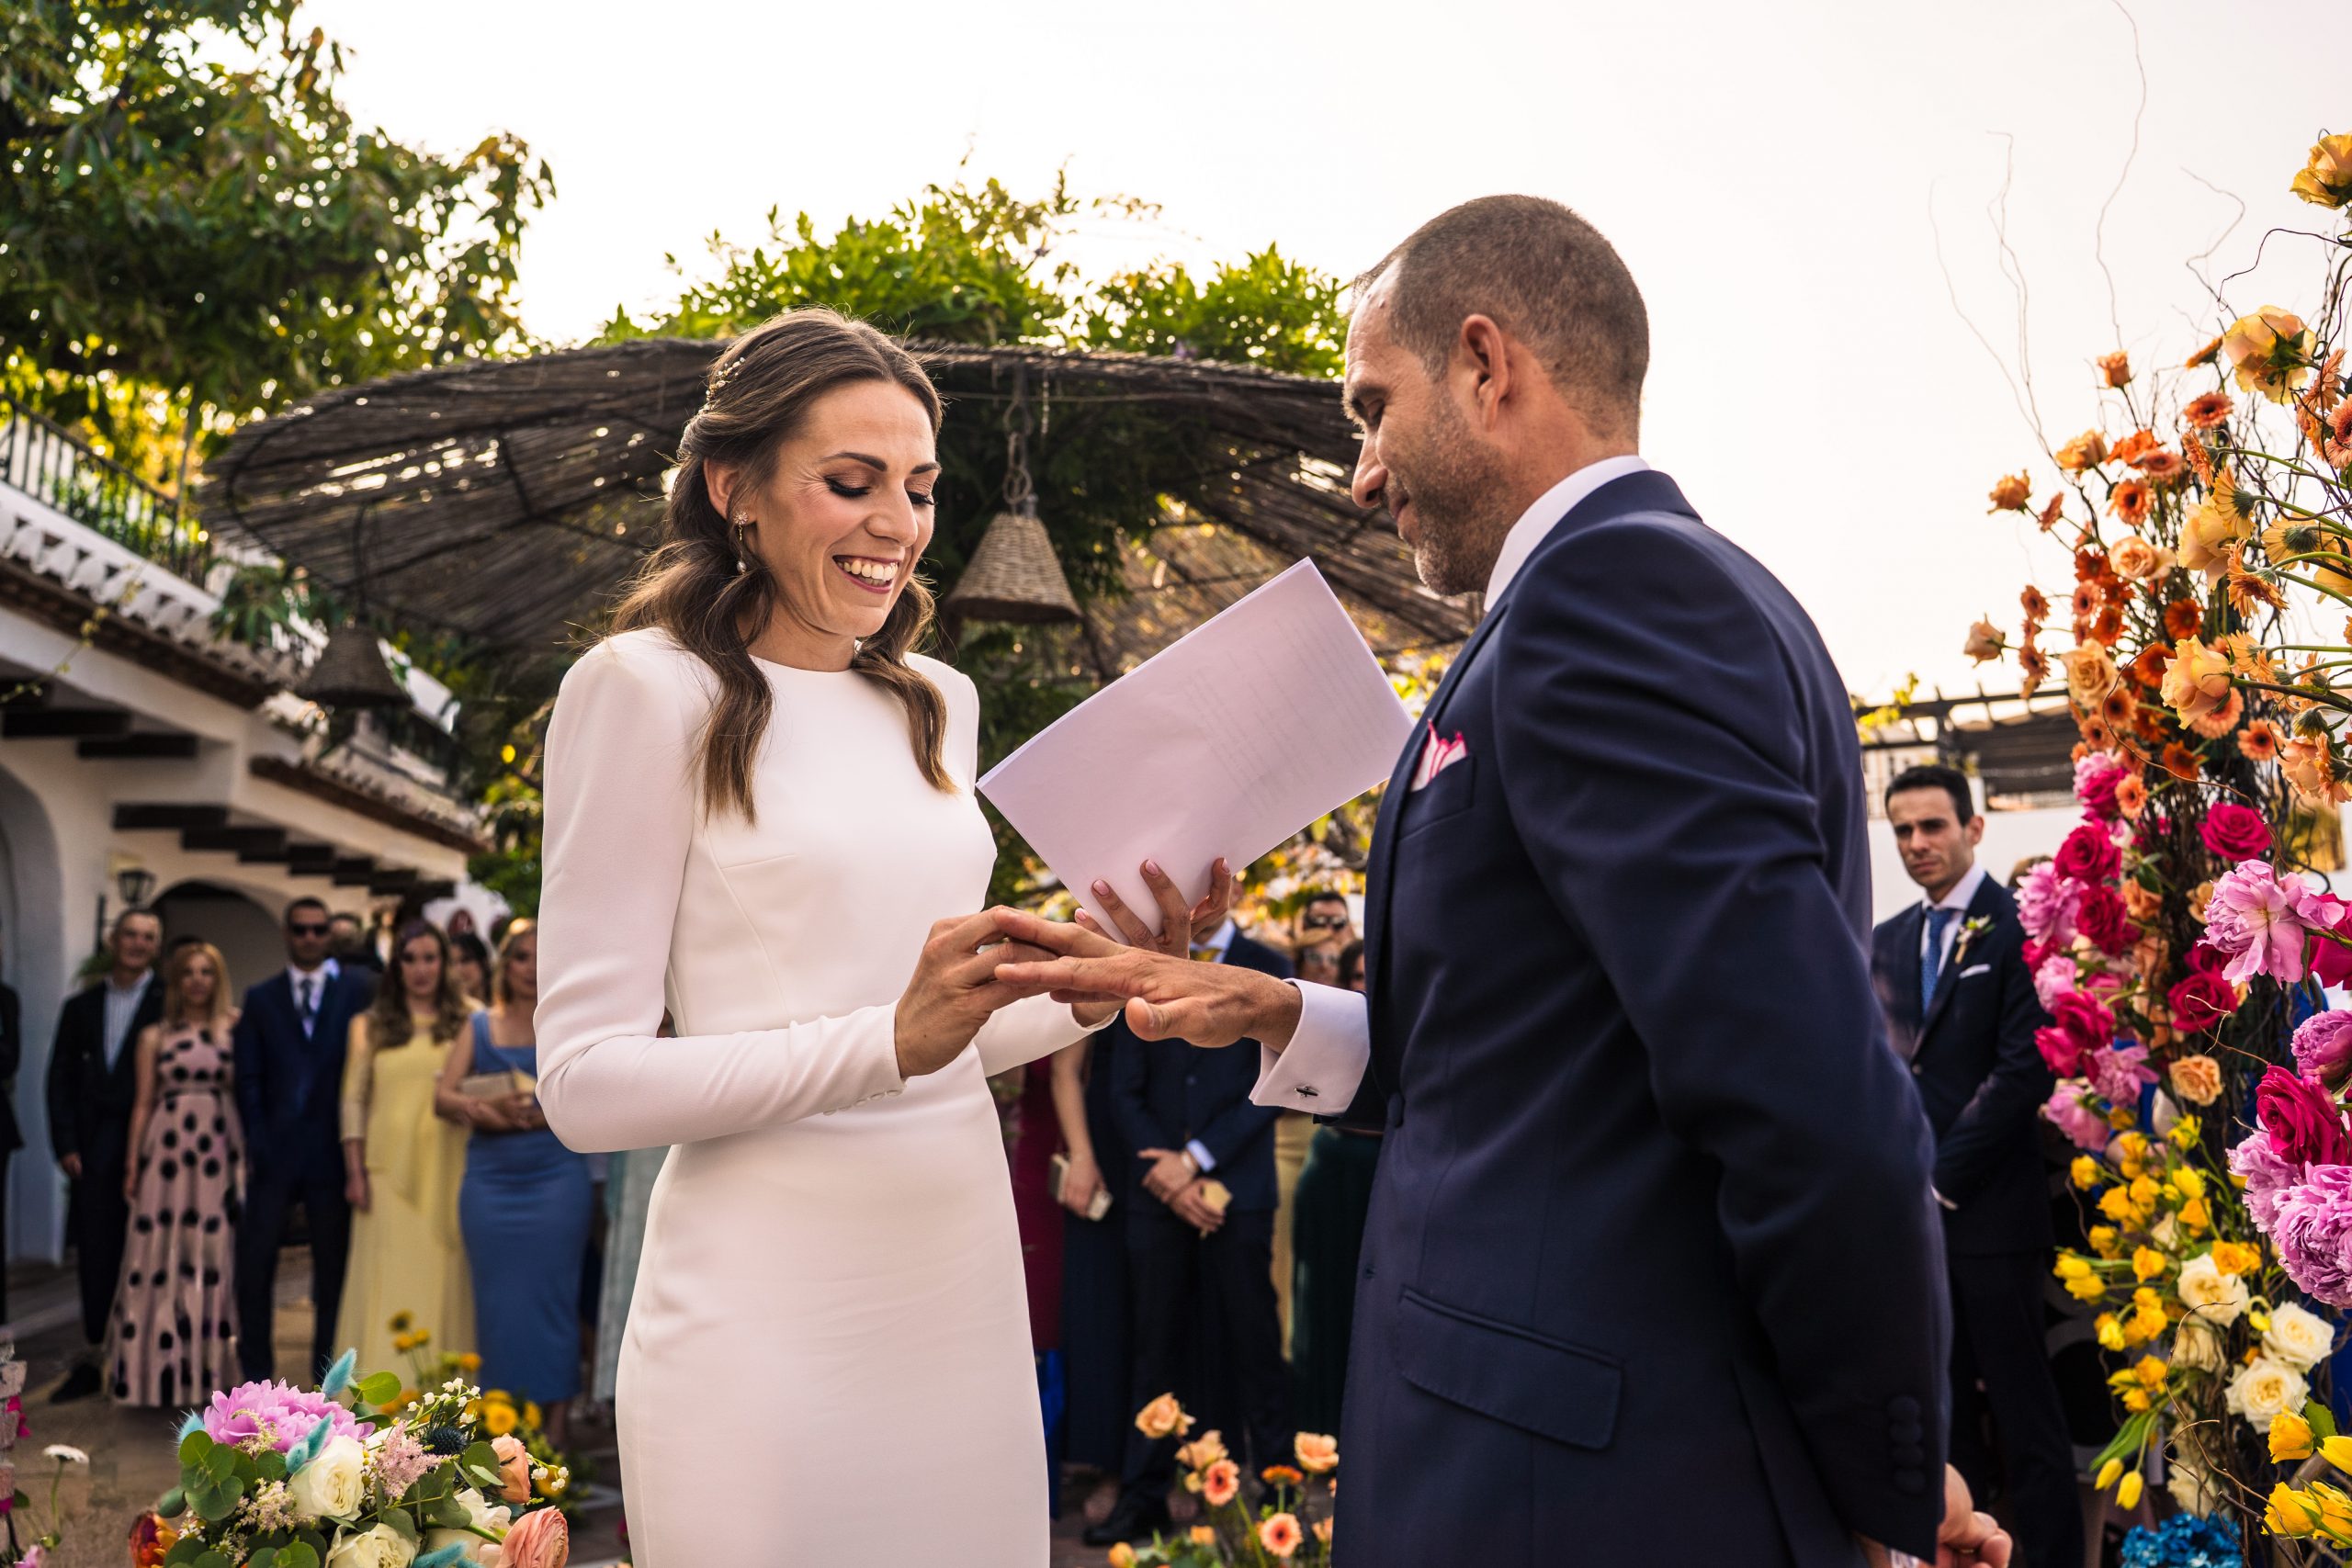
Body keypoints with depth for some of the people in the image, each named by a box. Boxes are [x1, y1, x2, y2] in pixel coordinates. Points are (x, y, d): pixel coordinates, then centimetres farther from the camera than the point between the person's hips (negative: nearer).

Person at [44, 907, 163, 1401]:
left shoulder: (170, 1004, -1)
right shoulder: (81, 1006, 13)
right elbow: (61, 1079, 11)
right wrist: (66, 1144, 1)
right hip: (94, 1151, 4)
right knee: (95, 1255, 4)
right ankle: (93, 1359, 12)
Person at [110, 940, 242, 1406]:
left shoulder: (235, 1029, 6)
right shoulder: (155, 1037, 8)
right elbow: (143, 1103, 7)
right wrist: (133, 1164, 3)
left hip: (221, 1153, 0)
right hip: (168, 1149, 0)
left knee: (217, 1254, 2)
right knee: (163, 1255, 1)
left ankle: (212, 1366, 10)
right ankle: (163, 1368, 7)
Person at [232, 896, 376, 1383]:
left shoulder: (359, 989, 4)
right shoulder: (261, 998, 10)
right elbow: (246, 1078, 6)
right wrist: (256, 1143, -2)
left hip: (333, 1152, -1)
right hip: (275, 1152, 1)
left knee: (333, 1263, 5)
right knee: (253, 1262, -1)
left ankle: (326, 1373, 16)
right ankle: (257, 1370, 11)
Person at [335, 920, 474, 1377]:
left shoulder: (466, 1022, 10)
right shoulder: (370, 1026, 10)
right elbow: (354, 1101, 7)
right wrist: (354, 1172, -1)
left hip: (448, 1168, 0)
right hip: (390, 1169, 0)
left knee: (445, 1276, 1)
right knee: (389, 1281, -3)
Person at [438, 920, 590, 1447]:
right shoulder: (481, 1025, 11)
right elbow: (443, 1096, 4)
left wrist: (541, 1114, -19)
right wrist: (484, 1107, -16)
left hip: (556, 1176, -2)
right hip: (490, 1179, 3)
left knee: (551, 1293, -1)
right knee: (497, 1298, 5)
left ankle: (557, 1420, 6)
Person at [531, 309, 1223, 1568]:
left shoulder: (936, 704, 13)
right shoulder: (647, 689, -7)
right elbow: (586, 1082, -11)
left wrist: (1093, 991, 1)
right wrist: (892, 1039, -19)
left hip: (964, 1275, 6)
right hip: (773, 1307, -6)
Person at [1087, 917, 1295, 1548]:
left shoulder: (1268, 970, 4)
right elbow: (1125, 1091, 6)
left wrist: (1195, 1160, -10)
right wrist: (1164, 1176, -7)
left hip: (1237, 1192, -2)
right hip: (1159, 1190, 2)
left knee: (1254, 1345, 1)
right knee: (1156, 1348, 5)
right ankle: (1144, 1498, 11)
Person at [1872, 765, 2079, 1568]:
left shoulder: (2017, 926, -7)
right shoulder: (1887, 941, 13)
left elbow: (2026, 1069, -13)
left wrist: (1942, 1176, -12)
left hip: (1989, 1204, -6)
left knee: (2023, 1410, 1)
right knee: (1941, 1409, 12)